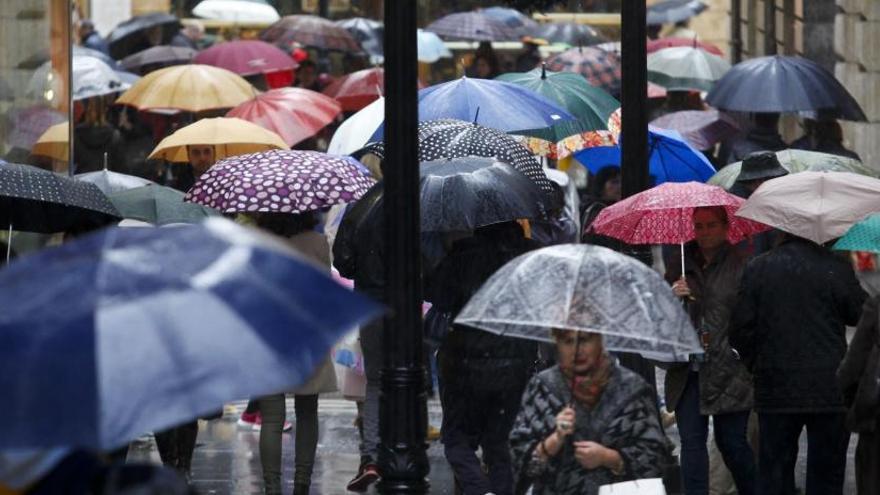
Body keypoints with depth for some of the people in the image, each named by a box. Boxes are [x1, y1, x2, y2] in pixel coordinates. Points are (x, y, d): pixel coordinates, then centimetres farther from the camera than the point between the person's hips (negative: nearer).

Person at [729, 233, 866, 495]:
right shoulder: (836, 269, -10)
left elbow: (740, 330, 1)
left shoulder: (757, 269, -1)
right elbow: (862, 317, 1)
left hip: (774, 390, 2)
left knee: (772, 474, 9)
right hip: (829, 391, -2)